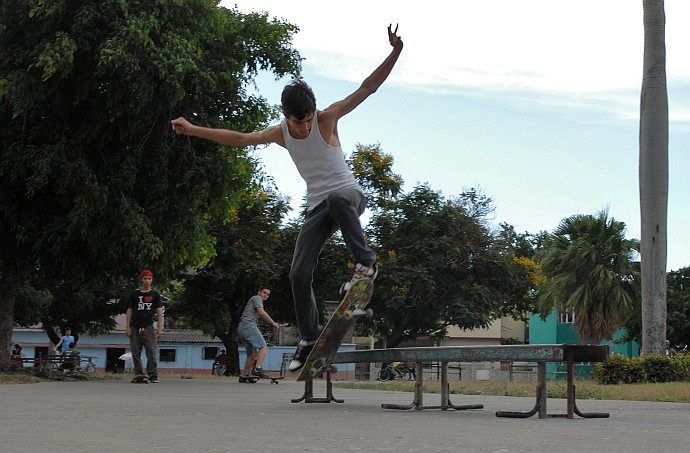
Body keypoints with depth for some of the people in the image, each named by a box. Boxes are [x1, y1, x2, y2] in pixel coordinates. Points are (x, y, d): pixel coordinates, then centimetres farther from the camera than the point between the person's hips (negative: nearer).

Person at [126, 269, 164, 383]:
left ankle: (153, 375, -8)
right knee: (136, 353, 1)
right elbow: (129, 311, 11)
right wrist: (128, 327, 2)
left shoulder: (155, 294, 11)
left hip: (148, 327, -2)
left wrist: (160, 328, -3)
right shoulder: (134, 295, 12)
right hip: (135, 328, 2)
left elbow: (159, 312, 7)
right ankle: (139, 374, 6)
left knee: (151, 352, -9)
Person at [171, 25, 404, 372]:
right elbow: (239, 139, 14)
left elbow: (367, 88, -16)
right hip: (317, 208, 5)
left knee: (337, 198, -44)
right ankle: (309, 338, 8)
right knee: (299, 274, -5)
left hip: (348, 195, -5)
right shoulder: (279, 133, 3)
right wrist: (192, 130, 12)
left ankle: (365, 264, -33)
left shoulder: (327, 119, -10)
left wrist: (395, 52, -27)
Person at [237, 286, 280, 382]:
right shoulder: (257, 298, 4)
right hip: (248, 325, -10)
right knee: (263, 347, -22)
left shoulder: (255, 300, 34)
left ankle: (243, 376, 10)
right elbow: (261, 312, -10)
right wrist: (273, 323, -6)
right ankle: (257, 368, -38)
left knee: (252, 354, 10)